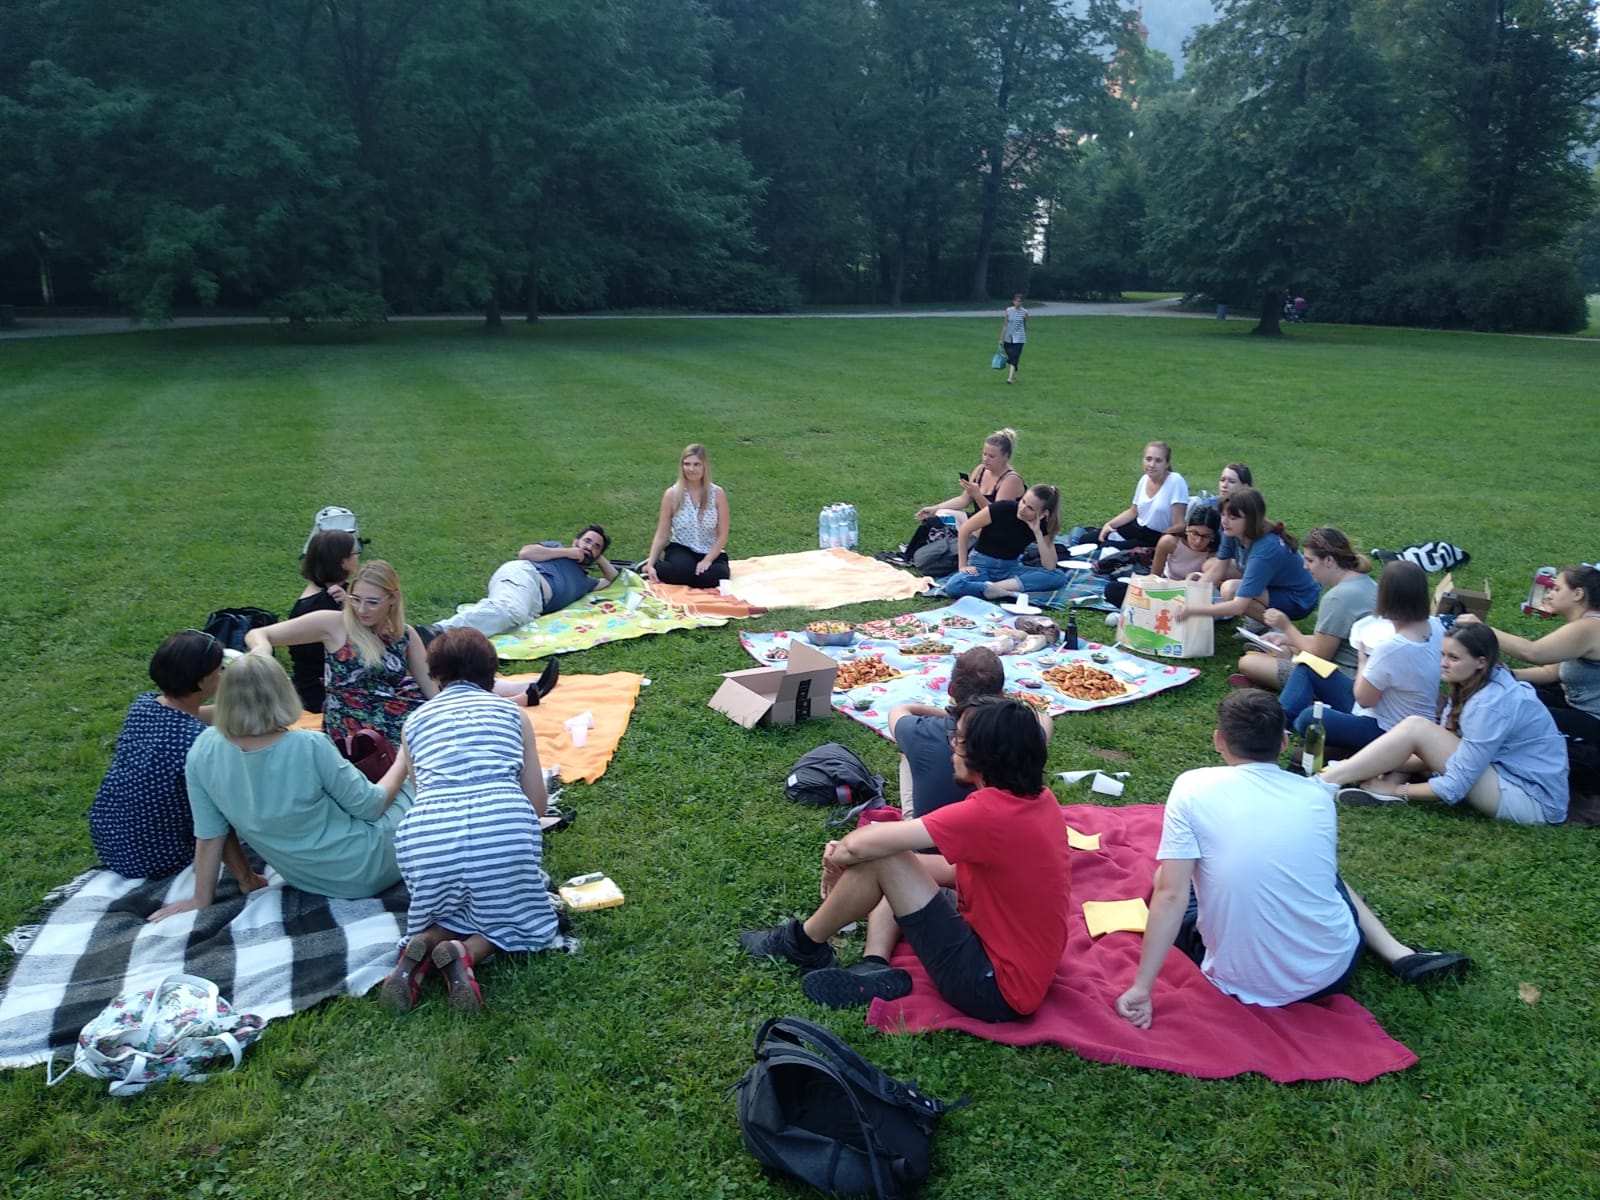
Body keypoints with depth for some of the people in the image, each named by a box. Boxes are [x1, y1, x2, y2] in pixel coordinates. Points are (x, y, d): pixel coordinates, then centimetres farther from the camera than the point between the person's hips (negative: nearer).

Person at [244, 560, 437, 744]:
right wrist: (262, 648, -27)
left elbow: (431, 688, 9)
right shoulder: (333, 624, -2)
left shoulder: (405, 635, 9)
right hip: (353, 725, -6)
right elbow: (257, 634, -3)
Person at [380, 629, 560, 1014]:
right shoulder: (512, 712, 22)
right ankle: (466, 953, -6)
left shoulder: (415, 720, 25)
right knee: (515, 913, 26)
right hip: (503, 826, -2)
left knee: (447, 913, 31)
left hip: (427, 832, 2)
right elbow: (537, 802, 21)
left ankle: (419, 950, -2)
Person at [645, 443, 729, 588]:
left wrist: (707, 560, -16)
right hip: (681, 550, -1)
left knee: (713, 576, -33)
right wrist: (650, 564, -13)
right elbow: (661, 535, -1)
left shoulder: (717, 493, -5)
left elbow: (722, 536, -3)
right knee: (682, 570, -37)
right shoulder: (671, 494, -4)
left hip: (711, 553, 1)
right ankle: (651, 566, -4)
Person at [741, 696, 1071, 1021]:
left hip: (994, 989, -9)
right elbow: (962, 870, 8)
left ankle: (804, 944, 9)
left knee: (878, 855, -14)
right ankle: (875, 970, -1)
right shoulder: (1037, 799, 1)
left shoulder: (991, 812, -27)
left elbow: (861, 844, -25)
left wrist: (839, 858, -1)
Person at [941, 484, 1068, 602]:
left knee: (1059, 577, -24)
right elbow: (964, 530, -7)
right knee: (954, 586, -36)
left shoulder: (1042, 526, -6)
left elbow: (1050, 567, -15)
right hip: (982, 564, -3)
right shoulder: (1004, 508, -15)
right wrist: (963, 566, -9)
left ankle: (996, 587, -30)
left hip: (1010, 568, 3)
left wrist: (1037, 532, -21)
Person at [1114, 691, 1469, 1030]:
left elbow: (1171, 894, -17)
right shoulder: (1317, 795, 0)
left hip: (1243, 985, -3)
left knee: (1163, 880, 23)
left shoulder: (1192, 788, -12)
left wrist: (1142, 988, -12)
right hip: (1331, 972, 4)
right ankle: (1401, 956, 24)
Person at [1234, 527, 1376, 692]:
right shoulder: (1366, 582, 8)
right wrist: (1288, 638, 12)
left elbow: (1320, 656, -16)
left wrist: (1286, 626, -5)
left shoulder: (1337, 598, -23)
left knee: (1247, 663, -12)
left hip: (1344, 681, -11)